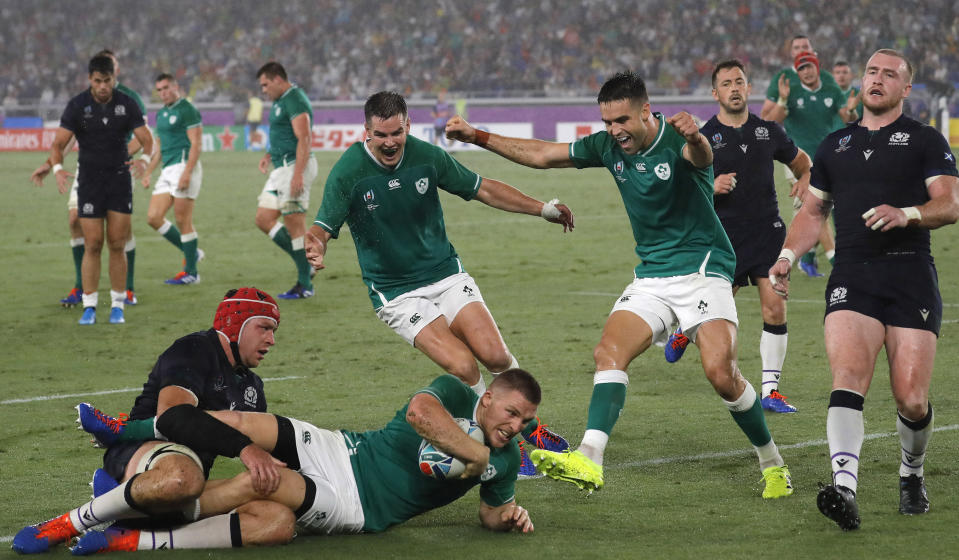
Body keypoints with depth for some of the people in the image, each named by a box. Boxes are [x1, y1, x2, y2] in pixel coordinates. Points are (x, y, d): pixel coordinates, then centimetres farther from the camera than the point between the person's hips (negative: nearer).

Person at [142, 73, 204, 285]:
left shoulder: (187, 110, -7)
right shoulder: (161, 114, 19)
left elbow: (196, 144, -14)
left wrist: (187, 172, -23)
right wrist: (148, 173, 19)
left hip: (185, 166, -9)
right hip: (167, 171, 9)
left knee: (183, 220, -6)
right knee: (153, 217, 1)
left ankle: (191, 272, 2)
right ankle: (190, 252, 14)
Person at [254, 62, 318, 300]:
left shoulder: (295, 100, -14)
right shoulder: (280, 101, 18)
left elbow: (304, 139, -22)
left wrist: (297, 174, -29)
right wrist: (270, 155, 15)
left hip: (296, 165, -11)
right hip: (281, 168, 11)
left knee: (294, 224, -7)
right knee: (264, 219, 8)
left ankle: (305, 285, 0)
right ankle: (305, 266, 12)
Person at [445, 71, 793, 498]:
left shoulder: (676, 142, -16)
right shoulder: (609, 146, 3)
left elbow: (701, 156, -41)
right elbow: (542, 155, 13)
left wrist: (693, 136, -66)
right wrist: (478, 137, 10)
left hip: (703, 271, -6)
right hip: (651, 276, 6)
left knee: (721, 373, -20)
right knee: (609, 352, -18)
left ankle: (773, 464, 1)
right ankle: (589, 460, -29)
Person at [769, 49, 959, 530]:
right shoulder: (835, 146, 21)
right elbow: (813, 210, 29)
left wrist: (907, 214, -18)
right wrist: (787, 255, 14)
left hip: (911, 277, -2)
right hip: (851, 277, 2)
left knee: (912, 400, -7)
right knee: (848, 376, -22)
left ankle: (912, 474, 24)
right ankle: (844, 488, -34)